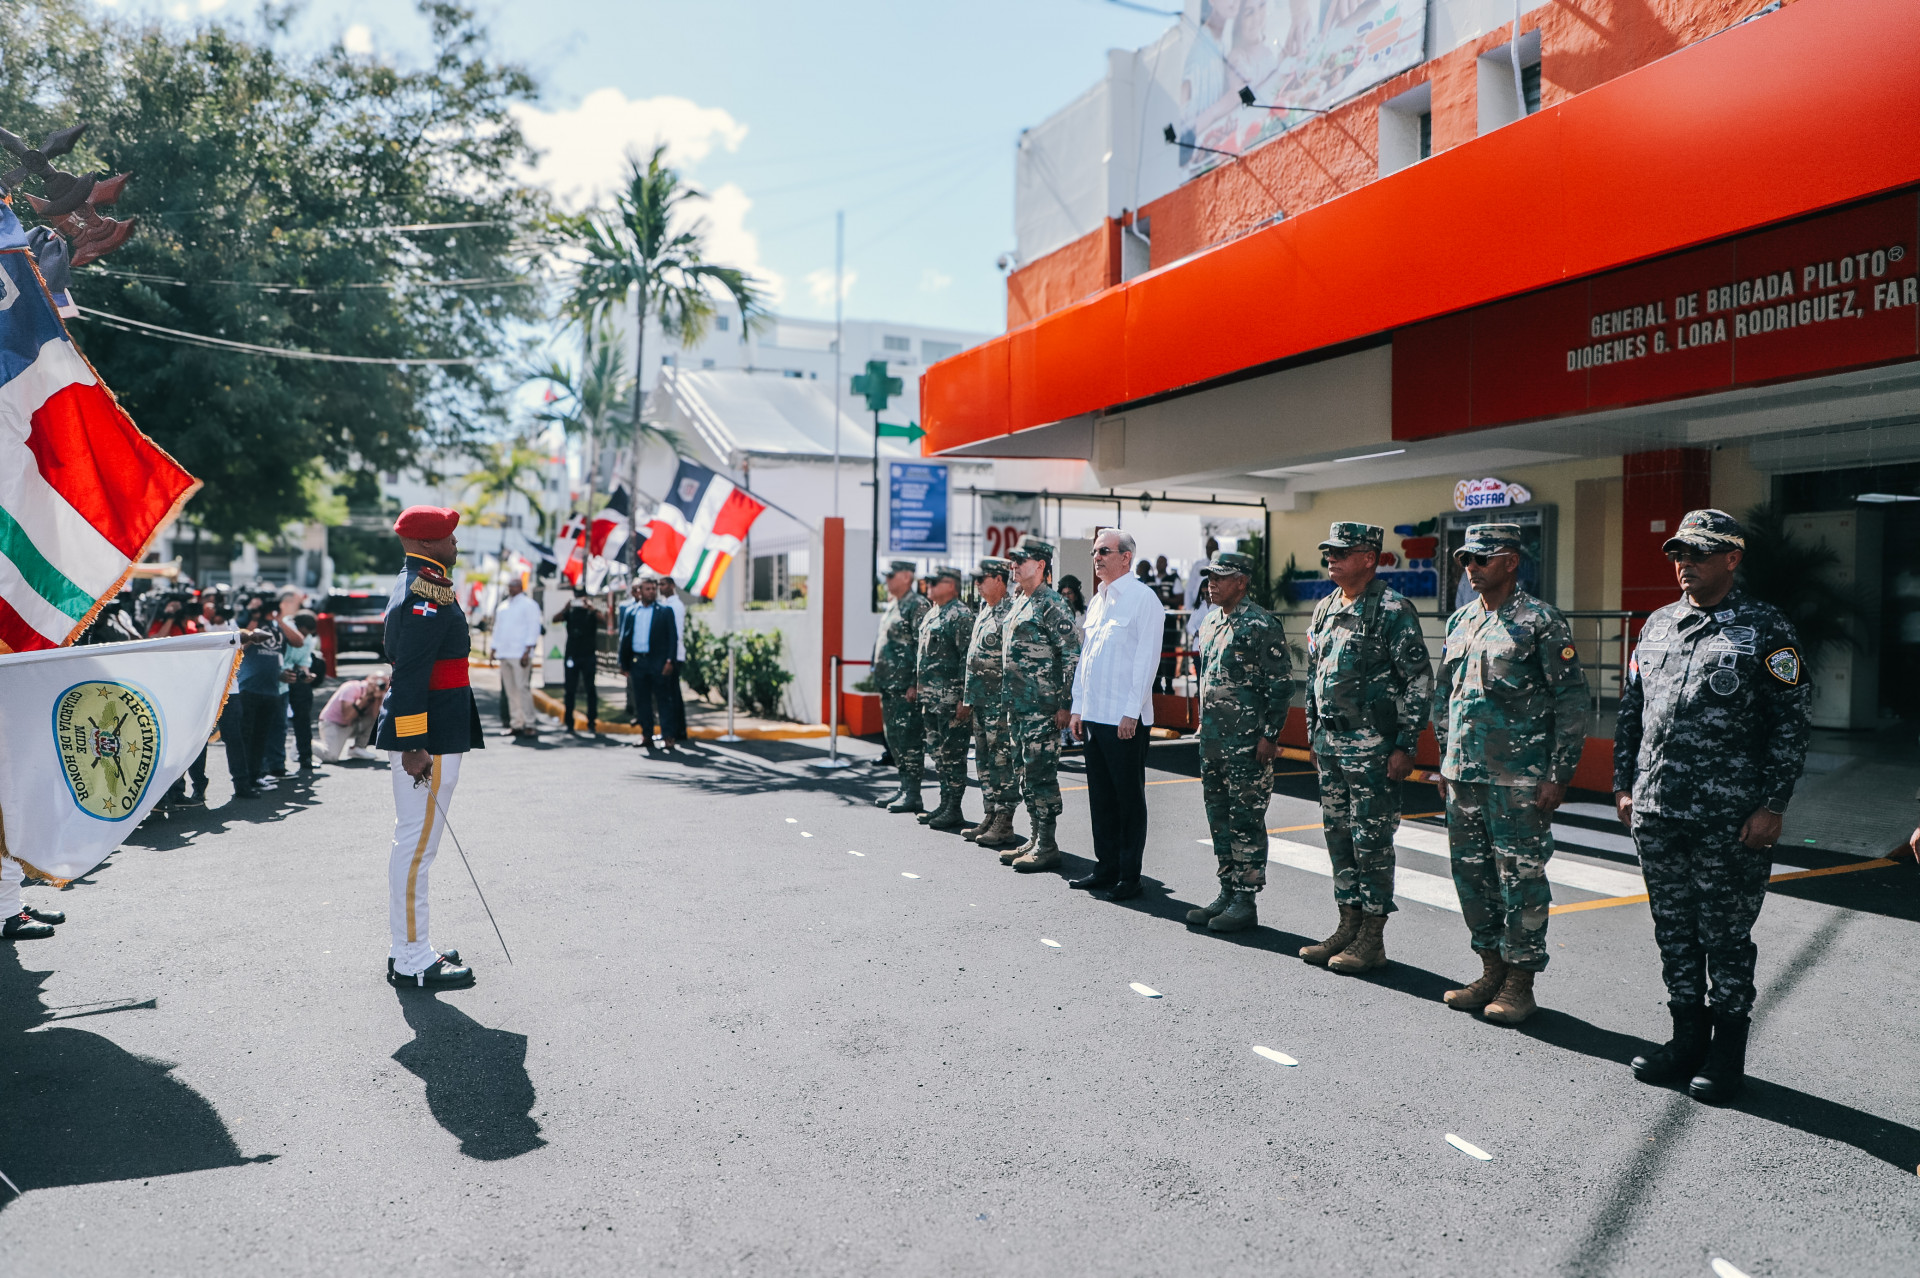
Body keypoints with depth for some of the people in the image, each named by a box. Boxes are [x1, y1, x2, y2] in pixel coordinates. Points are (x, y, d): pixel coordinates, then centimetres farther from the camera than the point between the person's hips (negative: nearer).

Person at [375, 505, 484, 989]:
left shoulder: (417, 585, 17)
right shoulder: (427, 593, -16)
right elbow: (410, 675, -22)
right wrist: (413, 745, -24)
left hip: (431, 734, 11)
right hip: (430, 738, -11)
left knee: (414, 842, 16)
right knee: (417, 844, -5)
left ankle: (409, 948, 27)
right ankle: (413, 962, 2)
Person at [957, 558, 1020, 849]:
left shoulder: (1010, 612, -13)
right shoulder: (984, 611, 16)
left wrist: (1008, 702, -21)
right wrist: (967, 699, 20)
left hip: (1000, 701, -10)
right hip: (980, 700, 10)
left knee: (1002, 762, -5)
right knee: (984, 761, 13)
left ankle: (1004, 825, 0)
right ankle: (990, 817, 21)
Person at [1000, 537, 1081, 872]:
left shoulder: (1052, 605, -12)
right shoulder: (1020, 603, 16)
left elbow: (1072, 656, -16)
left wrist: (1066, 705, -18)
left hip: (1042, 706, -10)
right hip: (1019, 706, 10)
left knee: (1041, 774, -5)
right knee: (1025, 774, 13)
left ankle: (1047, 846, 1)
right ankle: (1035, 838, 21)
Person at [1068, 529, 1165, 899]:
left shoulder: (1143, 598, -8)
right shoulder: (1098, 600, 16)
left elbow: (1146, 658, -13)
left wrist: (1131, 712, -17)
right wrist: (1077, 708, 15)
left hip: (1125, 718, -8)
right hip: (1094, 716, 8)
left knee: (1129, 798, 1)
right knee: (1101, 796, 13)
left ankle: (1129, 876, 9)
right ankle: (1106, 868, 22)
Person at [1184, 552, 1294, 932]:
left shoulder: (1262, 625, -11)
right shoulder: (1211, 621, 14)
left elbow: (1281, 684, -13)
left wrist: (1270, 736, -16)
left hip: (1247, 741, -8)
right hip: (1212, 738, 9)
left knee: (1247, 819, -2)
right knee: (1218, 816, 13)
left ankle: (1246, 902, 5)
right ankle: (1227, 893, 23)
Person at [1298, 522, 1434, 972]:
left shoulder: (1393, 610, -11)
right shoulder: (1325, 609, 12)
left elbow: (1420, 681, -12)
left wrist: (1405, 746, -15)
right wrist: (1314, 735, 18)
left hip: (1373, 745, -8)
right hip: (1330, 743, 8)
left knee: (1372, 841, -1)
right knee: (1339, 836, 12)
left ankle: (1372, 939, 9)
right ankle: (1348, 928, 23)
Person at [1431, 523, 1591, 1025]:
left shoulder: (1541, 621, -7)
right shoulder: (1460, 622, 13)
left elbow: (1574, 702, -8)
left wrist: (1559, 774, -12)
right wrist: (1445, 762, 17)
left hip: (1519, 779, -7)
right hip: (1463, 776, 7)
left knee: (1521, 879, 0)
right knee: (1472, 875, 12)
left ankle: (1519, 983, 12)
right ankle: (1491, 972, 25)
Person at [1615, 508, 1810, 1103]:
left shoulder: (1767, 630, -4)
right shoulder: (1657, 626, 12)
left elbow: (1791, 724, -6)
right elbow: (1631, 711, 17)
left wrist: (1772, 805, -11)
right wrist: (1624, 785, 12)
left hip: (1730, 819, -5)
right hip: (1655, 812, 5)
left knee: (1726, 936, 4)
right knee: (1674, 929, 13)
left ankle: (1728, 1050, 18)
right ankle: (1687, 1037, 26)